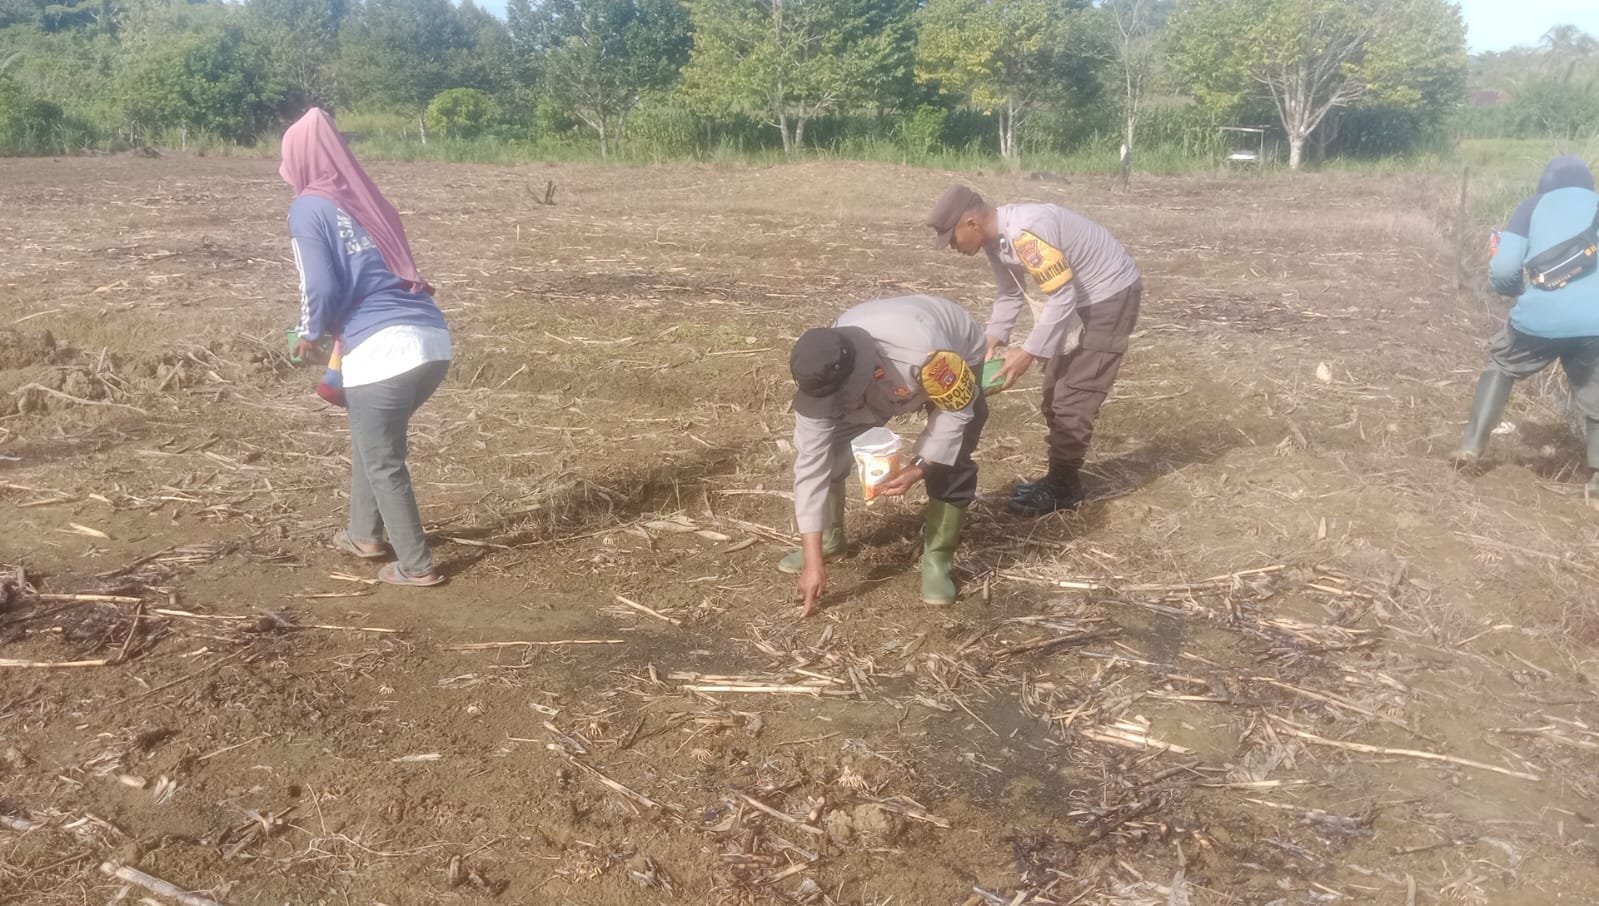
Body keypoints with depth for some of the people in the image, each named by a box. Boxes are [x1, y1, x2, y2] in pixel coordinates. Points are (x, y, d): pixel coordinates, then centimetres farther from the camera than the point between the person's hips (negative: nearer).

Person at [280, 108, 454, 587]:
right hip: (433, 339, 8)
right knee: (371, 440, 27)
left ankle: (416, 566, 16)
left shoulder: (308, 208, -1)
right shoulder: (368, 200, 19)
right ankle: (365, 534, 40)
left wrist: (310, 335, 11)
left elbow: (322, 288, -9)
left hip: (382, 350, -8)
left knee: (383, 462, 8)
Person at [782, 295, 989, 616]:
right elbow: (810, 461, -30)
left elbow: (957, 411, -27)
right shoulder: (822, 376, -34)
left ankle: (937, 558, 0)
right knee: (826, 450, -10)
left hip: (953, 364, -3)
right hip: (884, 381, 3)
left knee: (950, 464, -21)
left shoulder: (924, 352, -47)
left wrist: (918, 469, -36)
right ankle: (827, 540, 13)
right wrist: (813, 560, -31)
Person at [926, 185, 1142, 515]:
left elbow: (1062, 297, -30)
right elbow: (1009, 292, 9)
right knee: (1057, 391, 14)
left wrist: (1028, 352, -28)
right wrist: (994, 340, -2)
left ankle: (1063, 488, 3)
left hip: (1110, 295, -10)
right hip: (1079, 299, 10)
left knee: (1074, 396, -7)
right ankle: (1060, 477, 25)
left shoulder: (1026, 232, -33)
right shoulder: (996, 236, -4)